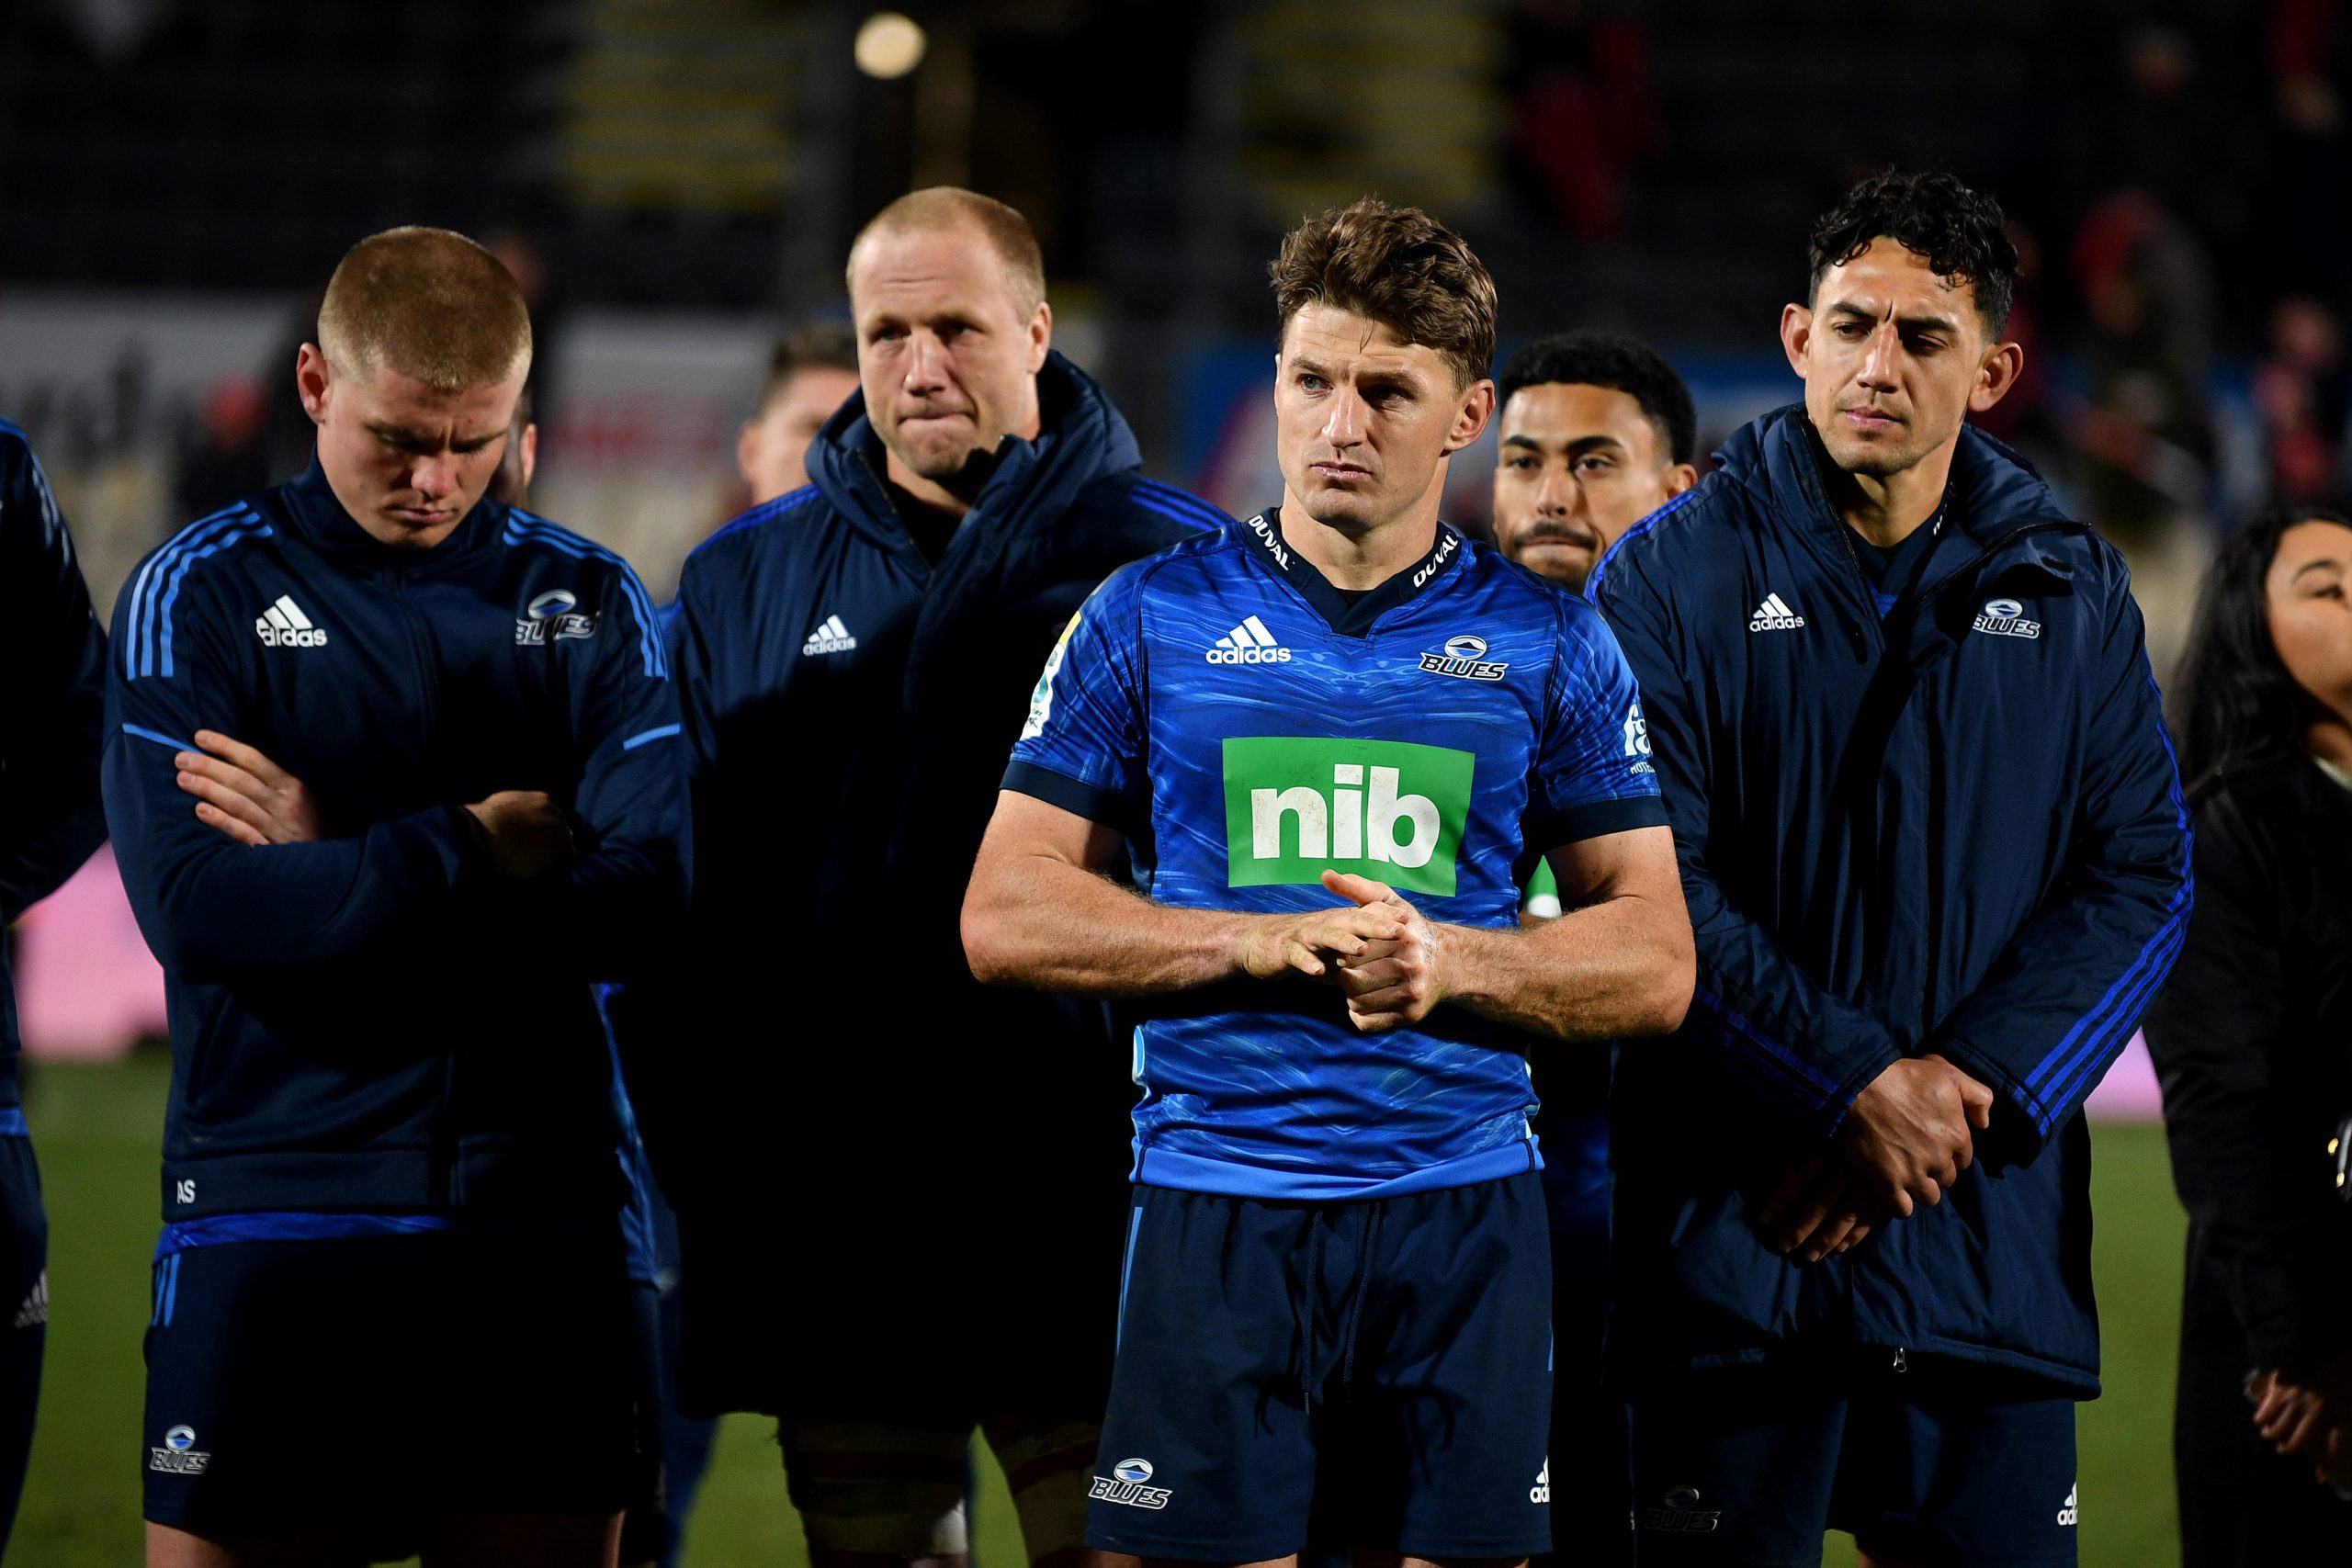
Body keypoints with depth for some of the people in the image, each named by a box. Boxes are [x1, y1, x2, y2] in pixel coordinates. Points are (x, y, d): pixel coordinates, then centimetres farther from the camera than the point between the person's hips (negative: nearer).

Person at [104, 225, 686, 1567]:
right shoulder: (203, 594, 2)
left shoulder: (591, 603, 10)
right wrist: (482, 846, -10)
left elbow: (643, 896, -6)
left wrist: (332, 866, -9)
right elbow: (193, 904, -12)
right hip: (276, 1200, -2)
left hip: (537, 1219, 2)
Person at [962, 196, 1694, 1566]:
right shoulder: (1151, 618, 6)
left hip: (1465, 1209, 1)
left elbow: (1655, 964, 6)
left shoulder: (1550, 643, 8)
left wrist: (1452, 963, -12)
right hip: (1216, 1205, -1)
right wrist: (1259, 945, -10)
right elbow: (1006, 918, 2)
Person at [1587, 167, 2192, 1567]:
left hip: (1995, 1240, 3)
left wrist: (1967, 1096, -9)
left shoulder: (2071, 595, 9)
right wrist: (1857, 1085, -15)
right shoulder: (1675, 576, -1)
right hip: (1735, 1228, -3)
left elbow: (2143, 878, 5)